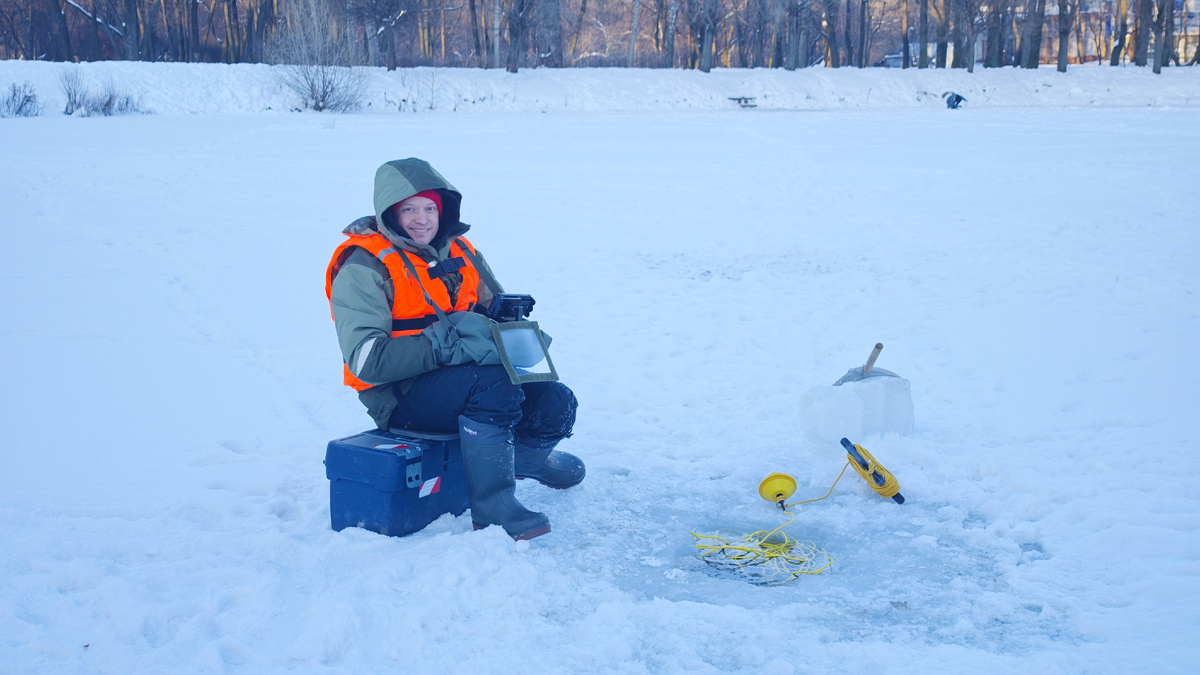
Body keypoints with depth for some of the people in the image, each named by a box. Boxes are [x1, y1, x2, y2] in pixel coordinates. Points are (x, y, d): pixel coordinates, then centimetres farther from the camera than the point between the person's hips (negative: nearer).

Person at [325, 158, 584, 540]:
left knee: (555, 403, -9)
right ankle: (492, 508, -24)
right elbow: (368, 359, -22)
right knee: (492, 384, -34)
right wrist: (449, 343, -30)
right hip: (402, 395, -7)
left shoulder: (458, 252, 11)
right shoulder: (363, 267, -11)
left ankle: (525, 453, 27)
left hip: (465, 374, 7)